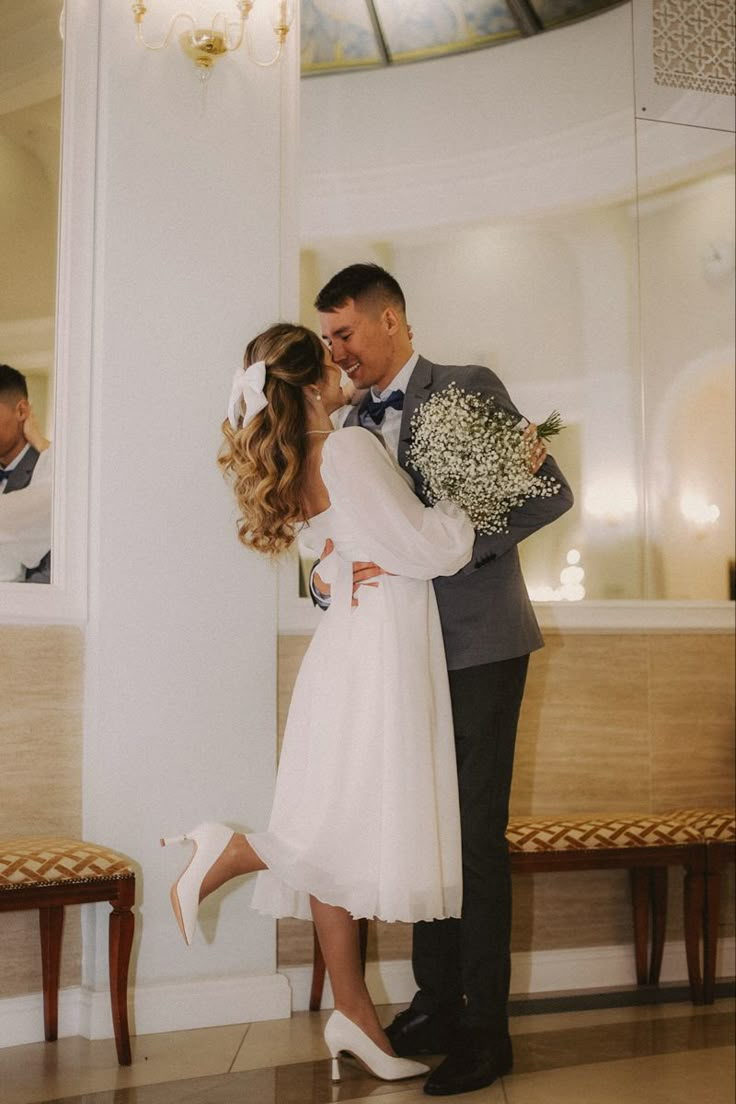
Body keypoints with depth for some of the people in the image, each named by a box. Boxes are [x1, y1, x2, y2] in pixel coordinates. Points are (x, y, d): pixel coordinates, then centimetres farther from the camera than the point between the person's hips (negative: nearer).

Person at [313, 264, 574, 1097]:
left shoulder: (470, 388, -4)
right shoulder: (355, 425, 13)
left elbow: (551, 491, -12)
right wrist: (328, 575, -9)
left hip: (478, 645, -5)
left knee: (476, 836, -3)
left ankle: (485, 1031, 8)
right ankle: (436, 1006, 21)